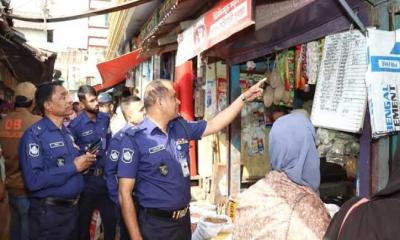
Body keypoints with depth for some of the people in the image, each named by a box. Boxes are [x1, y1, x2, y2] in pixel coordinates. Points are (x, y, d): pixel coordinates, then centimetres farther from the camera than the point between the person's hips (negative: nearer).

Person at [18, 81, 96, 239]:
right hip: (49, 212, -8)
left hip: (72, 207, 8)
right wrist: (73, 167, -21)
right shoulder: (35, 135, -16)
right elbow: (33, 180, -26)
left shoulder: (67, 133, 11)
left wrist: (84, 162, -2)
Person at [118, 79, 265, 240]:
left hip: (184, 219, 7)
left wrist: (244, 97, 15)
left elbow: (214, 124, 17)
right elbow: (125, 194, -16)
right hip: (155, 225, -6)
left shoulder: (180, 127, 4)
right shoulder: (134, 138, -15)